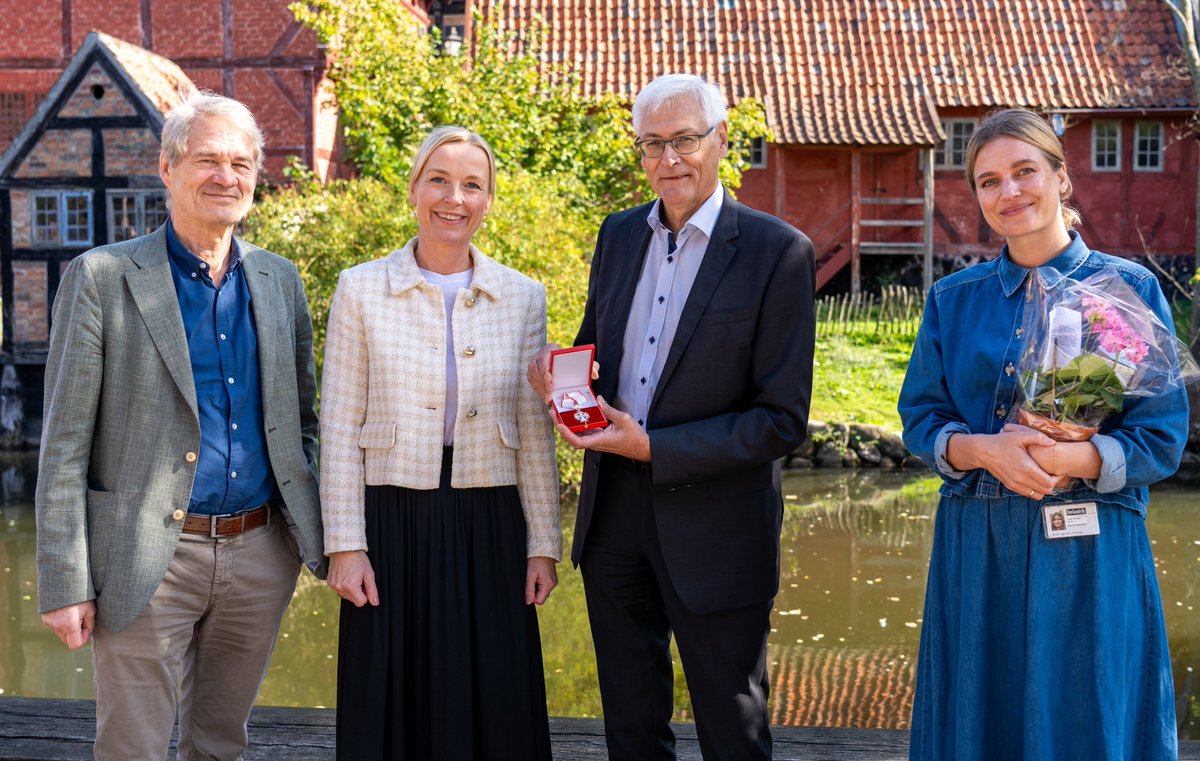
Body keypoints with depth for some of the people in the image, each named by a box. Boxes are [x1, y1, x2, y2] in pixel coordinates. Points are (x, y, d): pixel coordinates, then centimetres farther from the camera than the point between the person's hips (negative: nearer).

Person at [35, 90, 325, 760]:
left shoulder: (280, 280, 9)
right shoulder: (103, 277, -5)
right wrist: (65, 582, -11)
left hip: (262, 555, 4)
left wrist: (326, 541, 9)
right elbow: (65, 443, -7)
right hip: (150, 563, -4)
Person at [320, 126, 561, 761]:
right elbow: (339, 429, -1)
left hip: (489, 530, 2)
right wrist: (345, 545, -6)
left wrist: (543, 544, 4)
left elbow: (535, 434, 7)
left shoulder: (522, 297, 5)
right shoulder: (361, 290, 0)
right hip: (392, 524, -1)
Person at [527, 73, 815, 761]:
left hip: (715, 532, -5)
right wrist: (561, 379, -6)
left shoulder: (778, 252, -12)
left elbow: (784, 420, -15)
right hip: (613, 518, 5)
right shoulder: (620, 234, 6)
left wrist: (653, 448, -21)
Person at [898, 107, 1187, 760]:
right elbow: (919, 418, 6)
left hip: (1090, 554, -2)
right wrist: (984, 449, -15)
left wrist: (1065, 460, -21)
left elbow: (1162, 438, -5)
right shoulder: (952, 300, 8)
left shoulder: (1129, 290, -1)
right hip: (975, 551, 3)